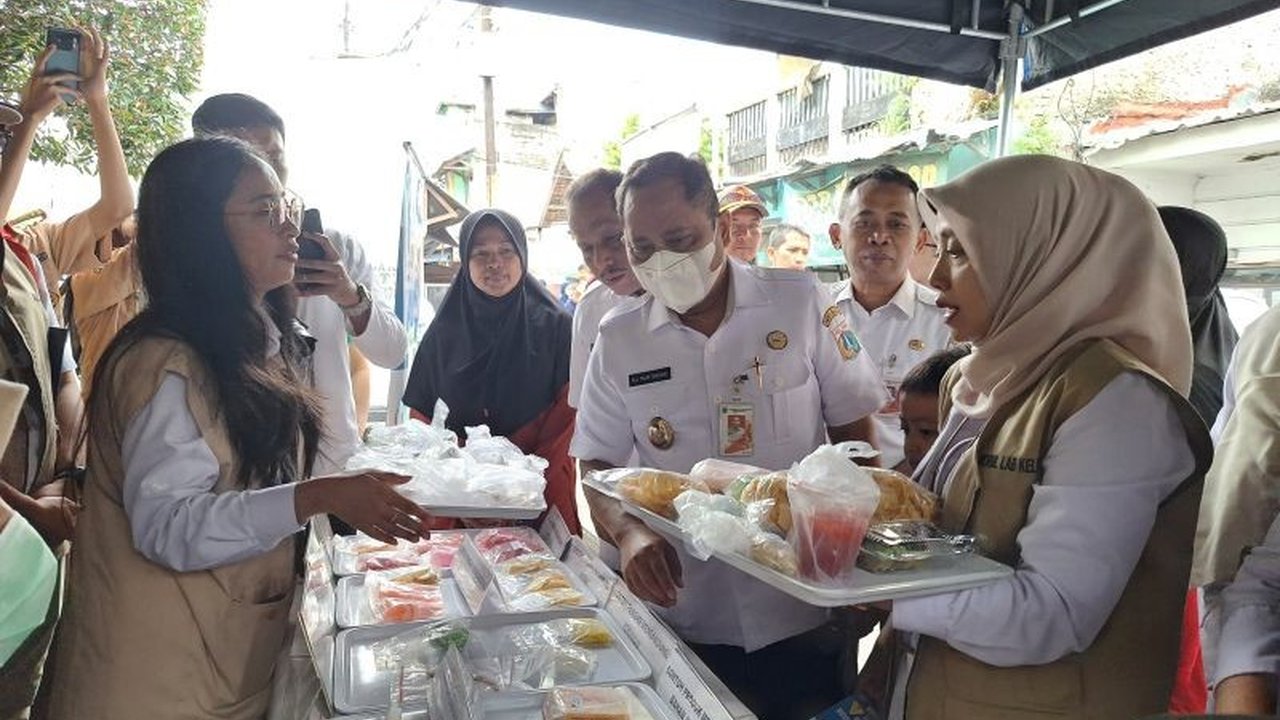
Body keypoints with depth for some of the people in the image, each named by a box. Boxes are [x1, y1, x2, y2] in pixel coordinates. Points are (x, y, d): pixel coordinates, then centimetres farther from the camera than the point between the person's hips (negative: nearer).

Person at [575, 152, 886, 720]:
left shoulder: (802, 303, -6)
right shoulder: (617, 341, -1)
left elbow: (854, 434, 1)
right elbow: (597, 465, 4)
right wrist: (628, 533, -15)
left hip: (805, 612, -1)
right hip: (688, 616, 2)